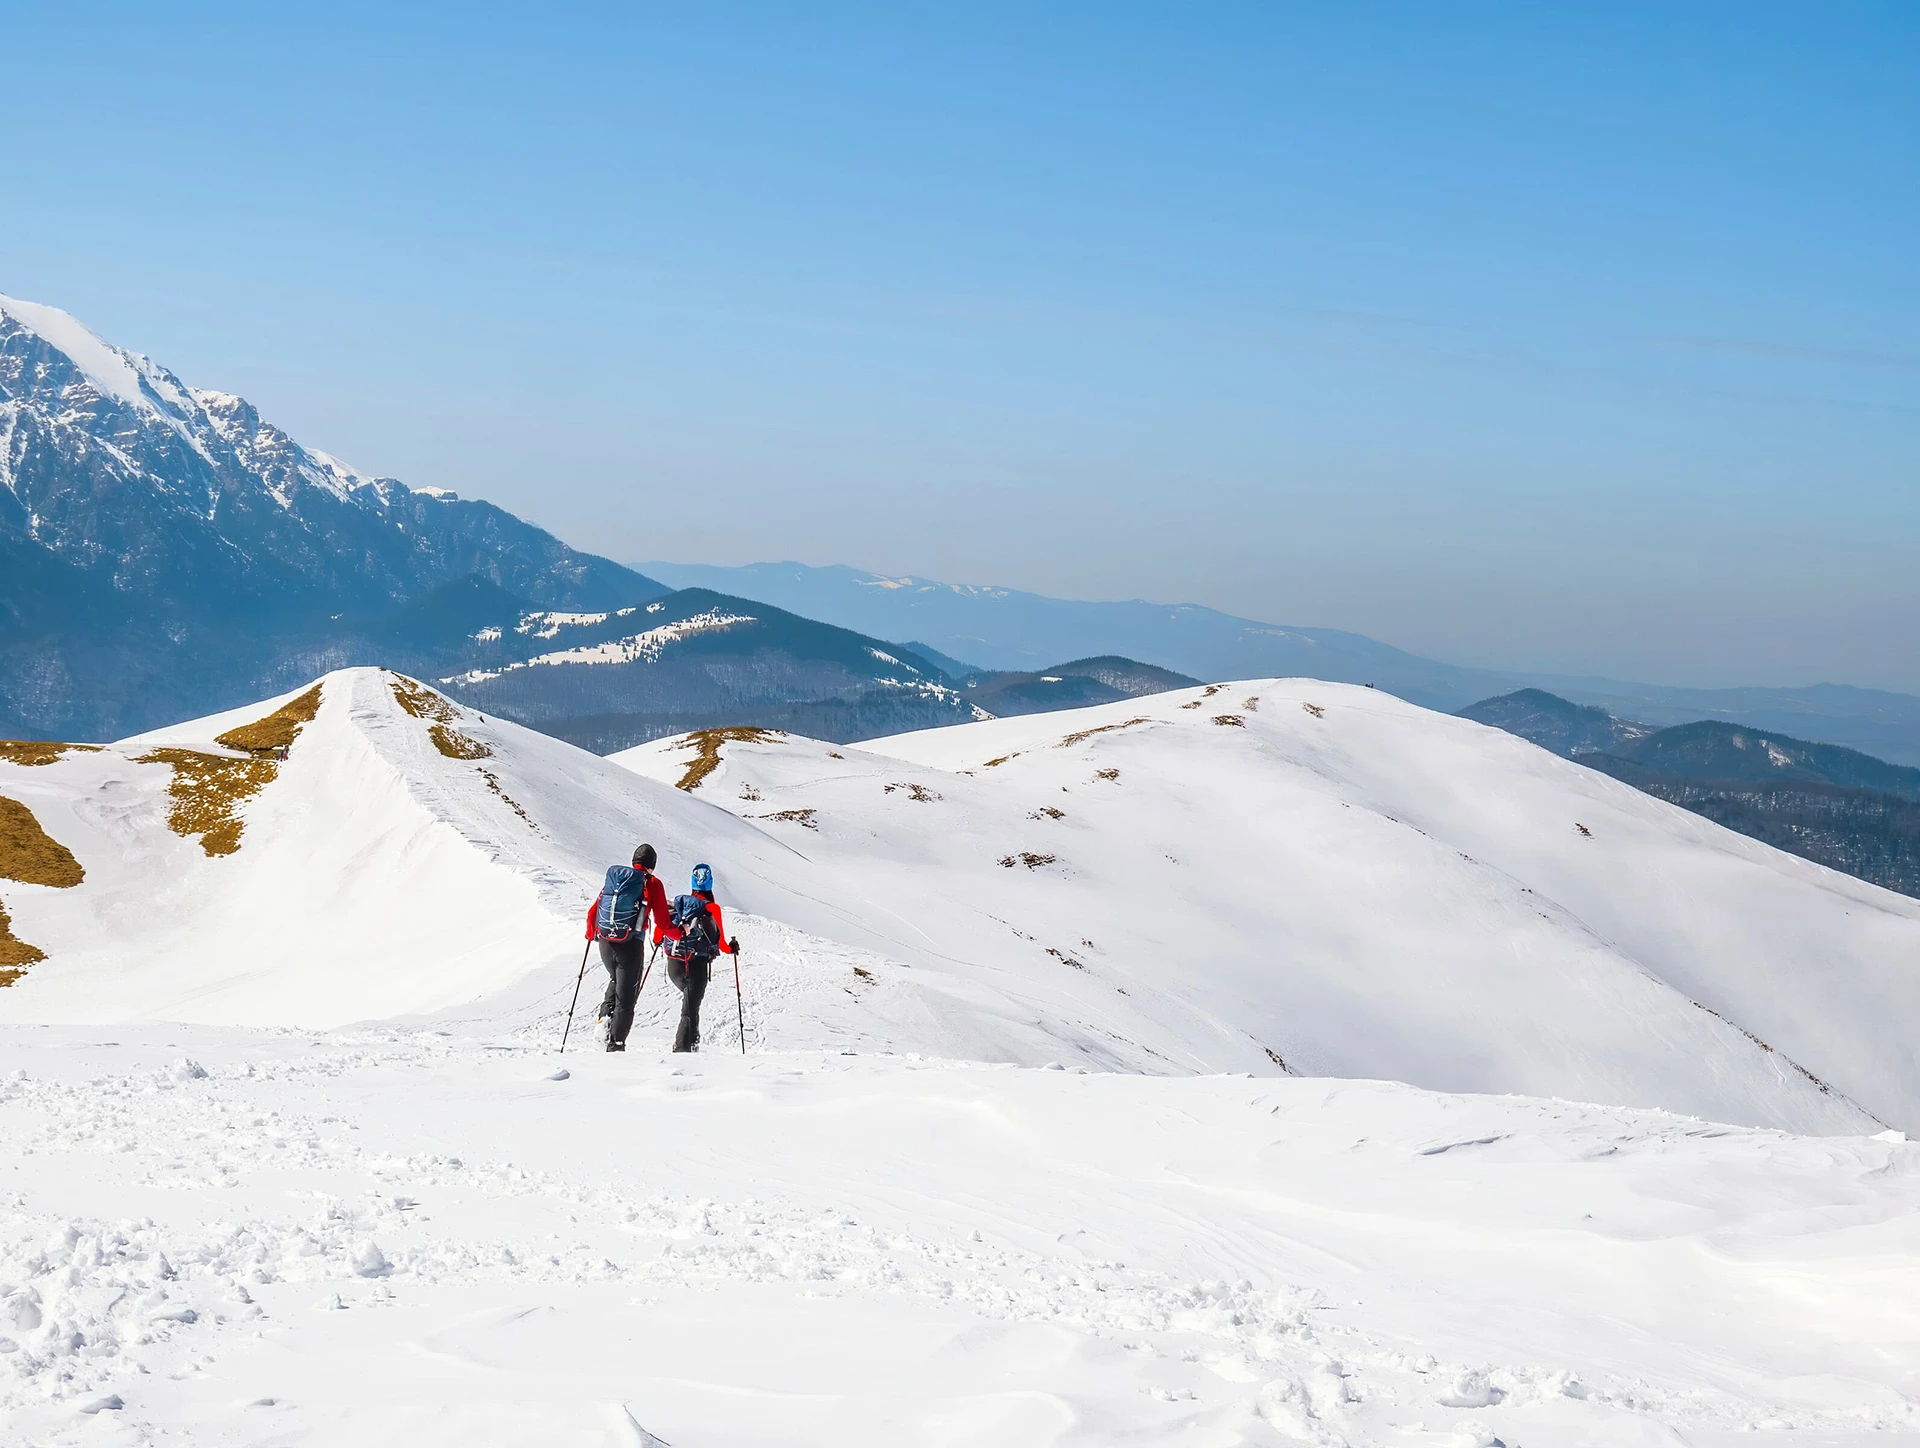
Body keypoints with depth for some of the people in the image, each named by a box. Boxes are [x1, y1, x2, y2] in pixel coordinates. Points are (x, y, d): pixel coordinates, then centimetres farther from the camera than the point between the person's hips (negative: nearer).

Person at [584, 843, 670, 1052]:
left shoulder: (613, 877, 10)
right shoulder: (652, 883, -1)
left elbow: (593, 912, 11)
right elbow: (661, 921, -5)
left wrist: (591, 934, 31)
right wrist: (658, 938, 18)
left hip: (605, 942, 4)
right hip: (630, 945, -4)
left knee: (615, 979, 31)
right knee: (626, 995, 3)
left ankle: (605, 1014, 9)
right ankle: (615, 1042, -4)